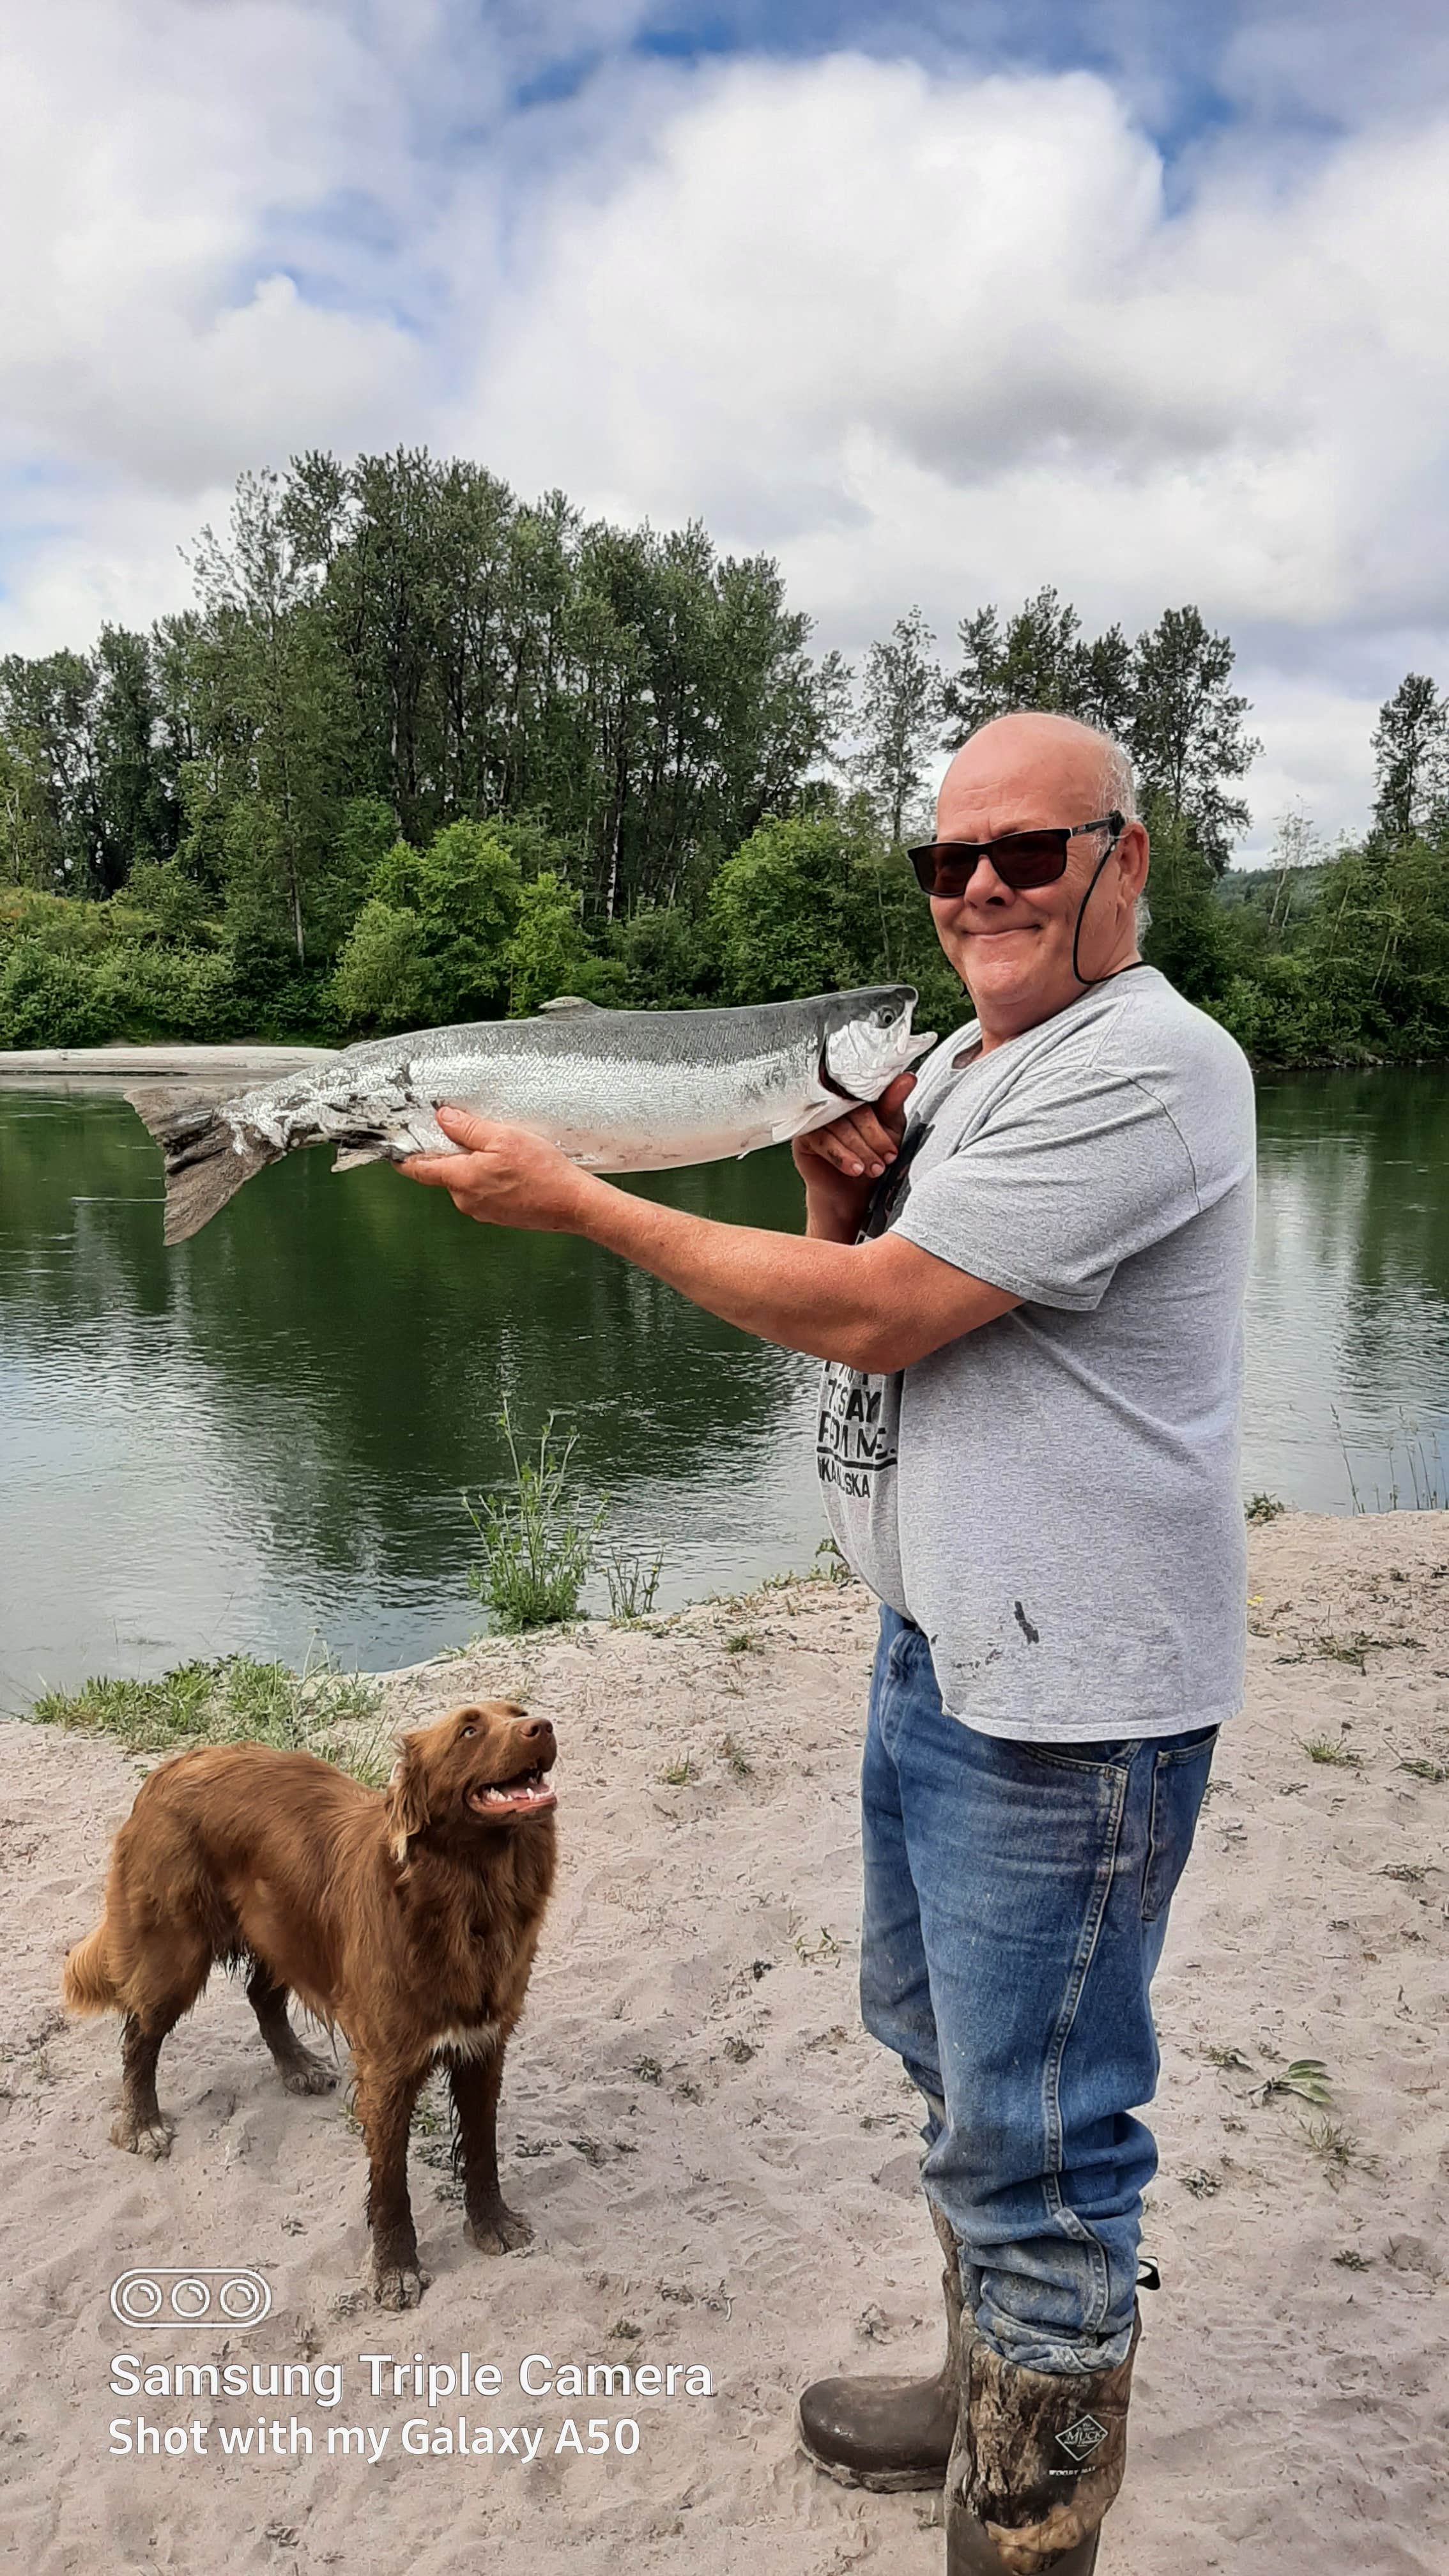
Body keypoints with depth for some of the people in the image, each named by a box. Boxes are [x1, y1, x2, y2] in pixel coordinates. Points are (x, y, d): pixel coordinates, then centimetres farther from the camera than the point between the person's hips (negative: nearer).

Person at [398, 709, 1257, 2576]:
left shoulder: (1146, 1069, -20)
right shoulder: (963, 1061, 12)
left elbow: (870, 1315, -24)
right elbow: (857, 1273, 14)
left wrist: (572, 1201, -17)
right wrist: (838, 1187, -8)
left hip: (1062, 1701, -10)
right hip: (935, 1639, 10)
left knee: (1030, 2134, 4)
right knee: (938, 2038, 25)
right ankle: (987, 2395, 47)